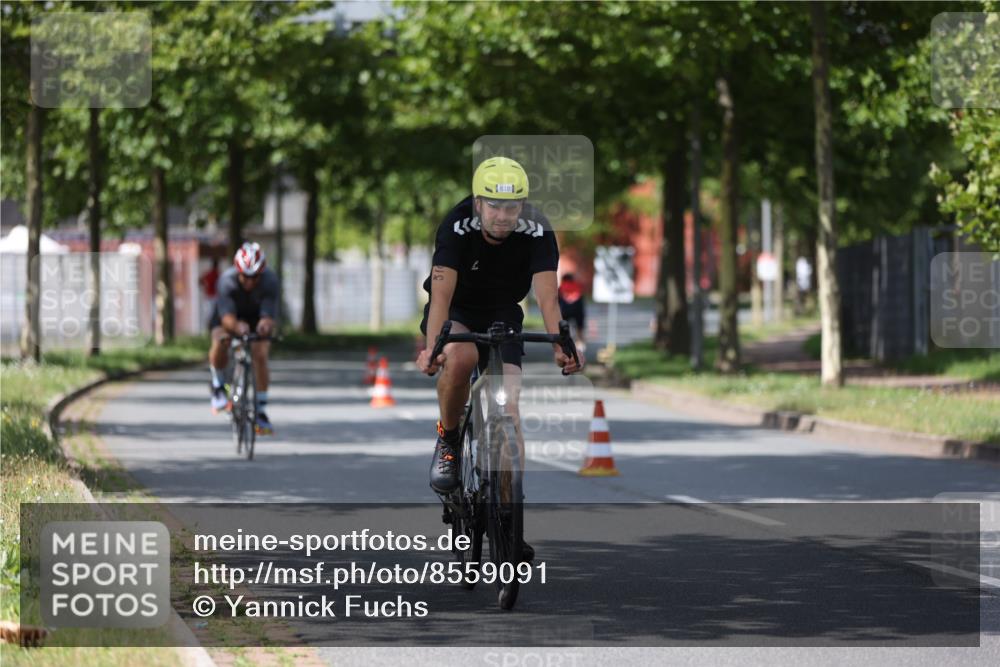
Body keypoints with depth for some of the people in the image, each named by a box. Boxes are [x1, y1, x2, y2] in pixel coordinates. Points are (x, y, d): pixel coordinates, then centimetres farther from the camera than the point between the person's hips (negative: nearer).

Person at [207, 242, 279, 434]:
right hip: (232, 317, -1)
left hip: (257, 318, 1)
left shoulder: (269, 281, -32)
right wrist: (236, 326, -68)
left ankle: (261, 412, -6)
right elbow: (226, 317, -45)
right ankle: (218, 386, -4)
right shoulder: (227, 281, -35)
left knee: (260, 355, -20)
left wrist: (266, 325, -63)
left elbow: (270, 316, -40)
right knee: (221, 341, -31)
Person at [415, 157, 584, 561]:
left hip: (503, 315, 2)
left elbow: (547, 295, -32)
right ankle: (448, 439, -9)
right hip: (456, 311, -2)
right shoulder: (457, 226, -28)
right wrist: (432, 347, -54)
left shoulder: (536, 231, -24)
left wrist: (559, 346, -49)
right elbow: (442, 293, -38)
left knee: (508, 405, -14)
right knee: (460, 358, -36)